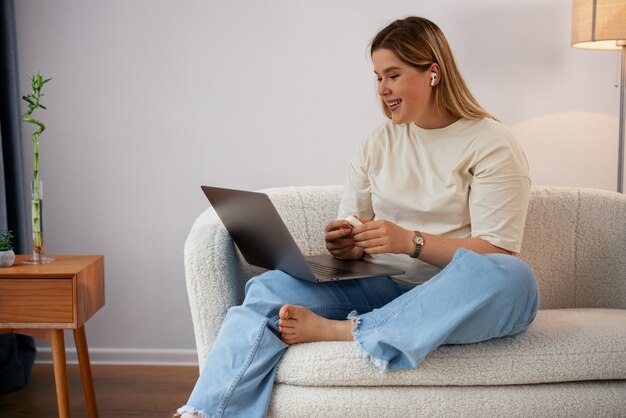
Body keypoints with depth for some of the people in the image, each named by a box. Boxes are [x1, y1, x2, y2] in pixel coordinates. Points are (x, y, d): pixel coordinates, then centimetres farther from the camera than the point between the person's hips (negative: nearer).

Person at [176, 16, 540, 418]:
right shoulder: (379, 143, 13)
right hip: (383, 286, 3)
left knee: (513, 278, -38)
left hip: (456, 296, -3)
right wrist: (347, 245, -10)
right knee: (269, 288, -20)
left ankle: (335, 330, -33)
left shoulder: (491, 143, -2)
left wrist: (411, 241, -22)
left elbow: (498, 251, -11)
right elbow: (353, 232, 14)